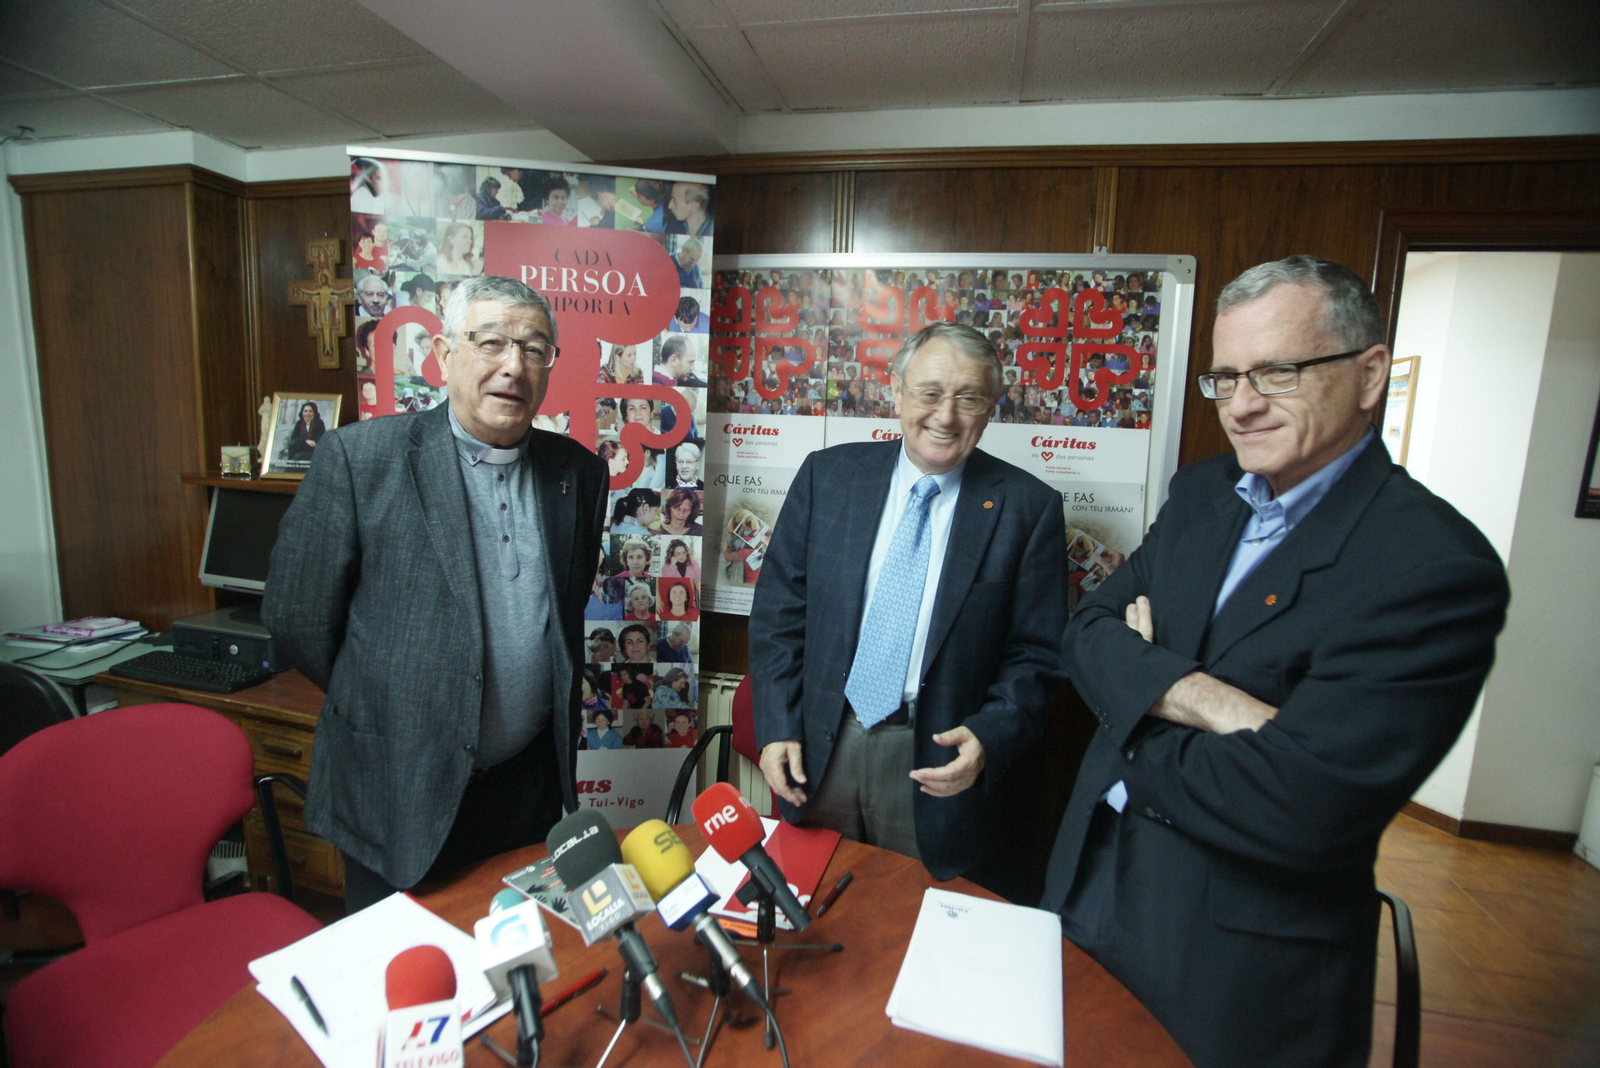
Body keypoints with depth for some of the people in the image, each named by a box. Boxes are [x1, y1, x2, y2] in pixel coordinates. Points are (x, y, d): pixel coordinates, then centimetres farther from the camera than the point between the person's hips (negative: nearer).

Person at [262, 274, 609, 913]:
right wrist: (380, 708, 3)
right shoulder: (358, 457, -10)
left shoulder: (579, 473, 1)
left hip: (530, 785, 3)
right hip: (399, 796, -2)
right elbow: (296, 618, -5)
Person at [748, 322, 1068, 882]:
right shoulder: (827, 474, -1)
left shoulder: (1027, 507, -5)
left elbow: (1036, 655, -3)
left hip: (938, 763, -1)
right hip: (820, 751, 2)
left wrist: (989, 740, -18)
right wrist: (778, 727, -5)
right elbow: (779, 611, 1)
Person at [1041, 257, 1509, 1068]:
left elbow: (1296, 810, -28)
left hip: (1246, 964, -5)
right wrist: (1193, 696, -24)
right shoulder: (1201, 492, 0)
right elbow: (1087, 634, -5)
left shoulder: (1439, 565, -22)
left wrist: (1134, 713, -14)